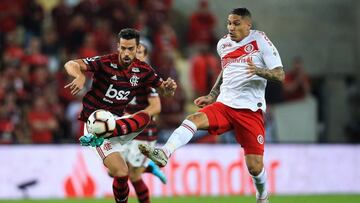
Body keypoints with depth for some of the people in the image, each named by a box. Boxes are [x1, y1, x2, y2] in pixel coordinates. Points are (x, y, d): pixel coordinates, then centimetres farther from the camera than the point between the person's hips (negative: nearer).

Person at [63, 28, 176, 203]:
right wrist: (80, 76, -43)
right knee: (121, 173, -22)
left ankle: (100, 135, -40)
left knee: (145, 117, -30)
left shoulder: (143, 70, 2)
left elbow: (164, 91, 12)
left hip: (117, 121, 5)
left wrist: (169, 87, -13)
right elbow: (70, 64, -20)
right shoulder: (105, 63, -13)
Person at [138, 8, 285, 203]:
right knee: (194, 119, -26)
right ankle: (164, 153, -44)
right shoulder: (223, 44, 11)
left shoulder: (260, 41, -4)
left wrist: (259, 71, -28)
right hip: (224, 104, 4)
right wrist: (212, 96, 21)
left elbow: (280, 75, -9)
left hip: (251, 110, -4)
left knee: (255, 166, -6)